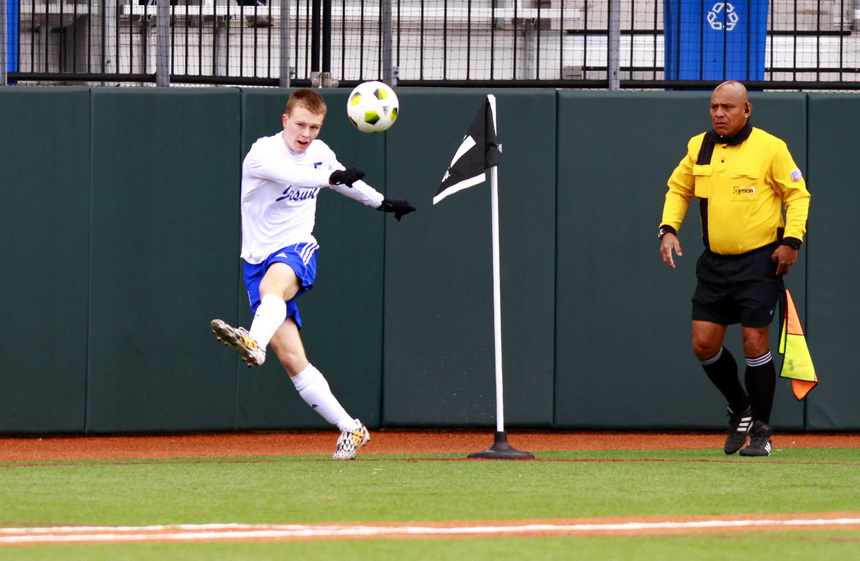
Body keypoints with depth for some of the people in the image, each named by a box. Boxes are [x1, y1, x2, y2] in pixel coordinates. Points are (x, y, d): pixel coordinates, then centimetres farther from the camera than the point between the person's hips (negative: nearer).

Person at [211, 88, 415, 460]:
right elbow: (295, 175, -31)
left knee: (273, 282, -38)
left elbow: (343, 181, 31)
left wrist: (382, 202, 44)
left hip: (298, 251, 1)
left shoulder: (319, 152, 7)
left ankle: (254, 342, -67)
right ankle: (351, 429, 0)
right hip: (259, 258, -1)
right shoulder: (263, 154, -9)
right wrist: (334, 176, -48)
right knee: (291, 358, -8)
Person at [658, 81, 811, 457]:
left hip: (759, 260, -5)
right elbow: (678, 189, 19)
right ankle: (740, 409, 25)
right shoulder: (698, 148, 6)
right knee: (704, 344, 1)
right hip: (714, 263, 5)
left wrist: (791, 239, -15)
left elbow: (797, 194, -4)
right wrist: (668, 228, 4)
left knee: (754, 342, -8)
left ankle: (761, 430, 4)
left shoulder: (770, 148, -7)